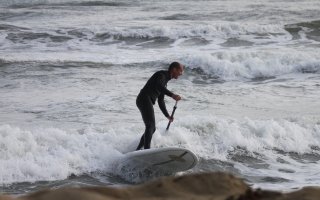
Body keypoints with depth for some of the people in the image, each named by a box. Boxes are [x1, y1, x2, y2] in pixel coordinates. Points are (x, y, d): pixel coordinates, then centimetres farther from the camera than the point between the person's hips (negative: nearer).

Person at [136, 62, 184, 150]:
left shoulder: (165, 81, 26)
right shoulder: (162, 74, -3)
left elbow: (160, 101, 29)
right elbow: (158, 86, -26)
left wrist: (167, 116, 25)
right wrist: (172, 95, -35)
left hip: (148, 102, 10)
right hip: (144, 99, -10)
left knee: (152, 129, 14)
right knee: (150, 125, -23)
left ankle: (137, 151, 19)